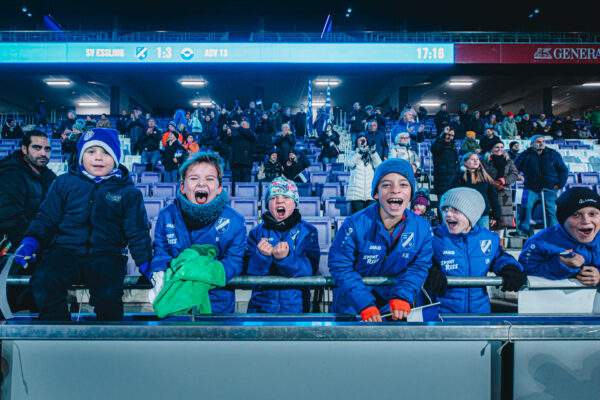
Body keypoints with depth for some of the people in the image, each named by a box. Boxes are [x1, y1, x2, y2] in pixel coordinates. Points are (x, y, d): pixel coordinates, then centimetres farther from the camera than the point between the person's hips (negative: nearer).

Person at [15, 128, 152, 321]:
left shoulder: (128, 191, 9)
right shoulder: (64, 182, 12)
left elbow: (137, 231, 10)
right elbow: (47, 218, 15)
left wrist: (145, 261, -2)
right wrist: (31, 240, -4)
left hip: (106, 256, -1)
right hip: (65, 250, 2)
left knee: (108, 295, -28)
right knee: (44, 280, -28)